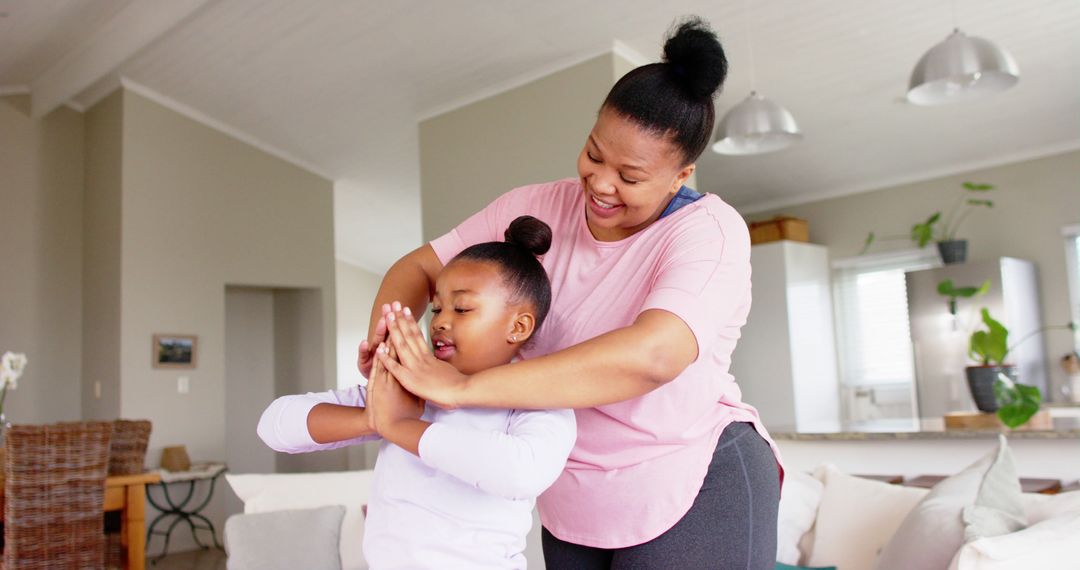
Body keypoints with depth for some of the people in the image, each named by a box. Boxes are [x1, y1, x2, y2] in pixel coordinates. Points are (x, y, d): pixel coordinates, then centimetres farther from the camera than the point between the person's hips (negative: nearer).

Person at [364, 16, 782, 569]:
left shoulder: (709, 231, -18)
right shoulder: (535, 208, -2)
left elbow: (652, 355, -36)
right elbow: (419, 267, 4)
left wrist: (463, 388, -37)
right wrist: (388, 324, -21)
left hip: (696, 498, -4)